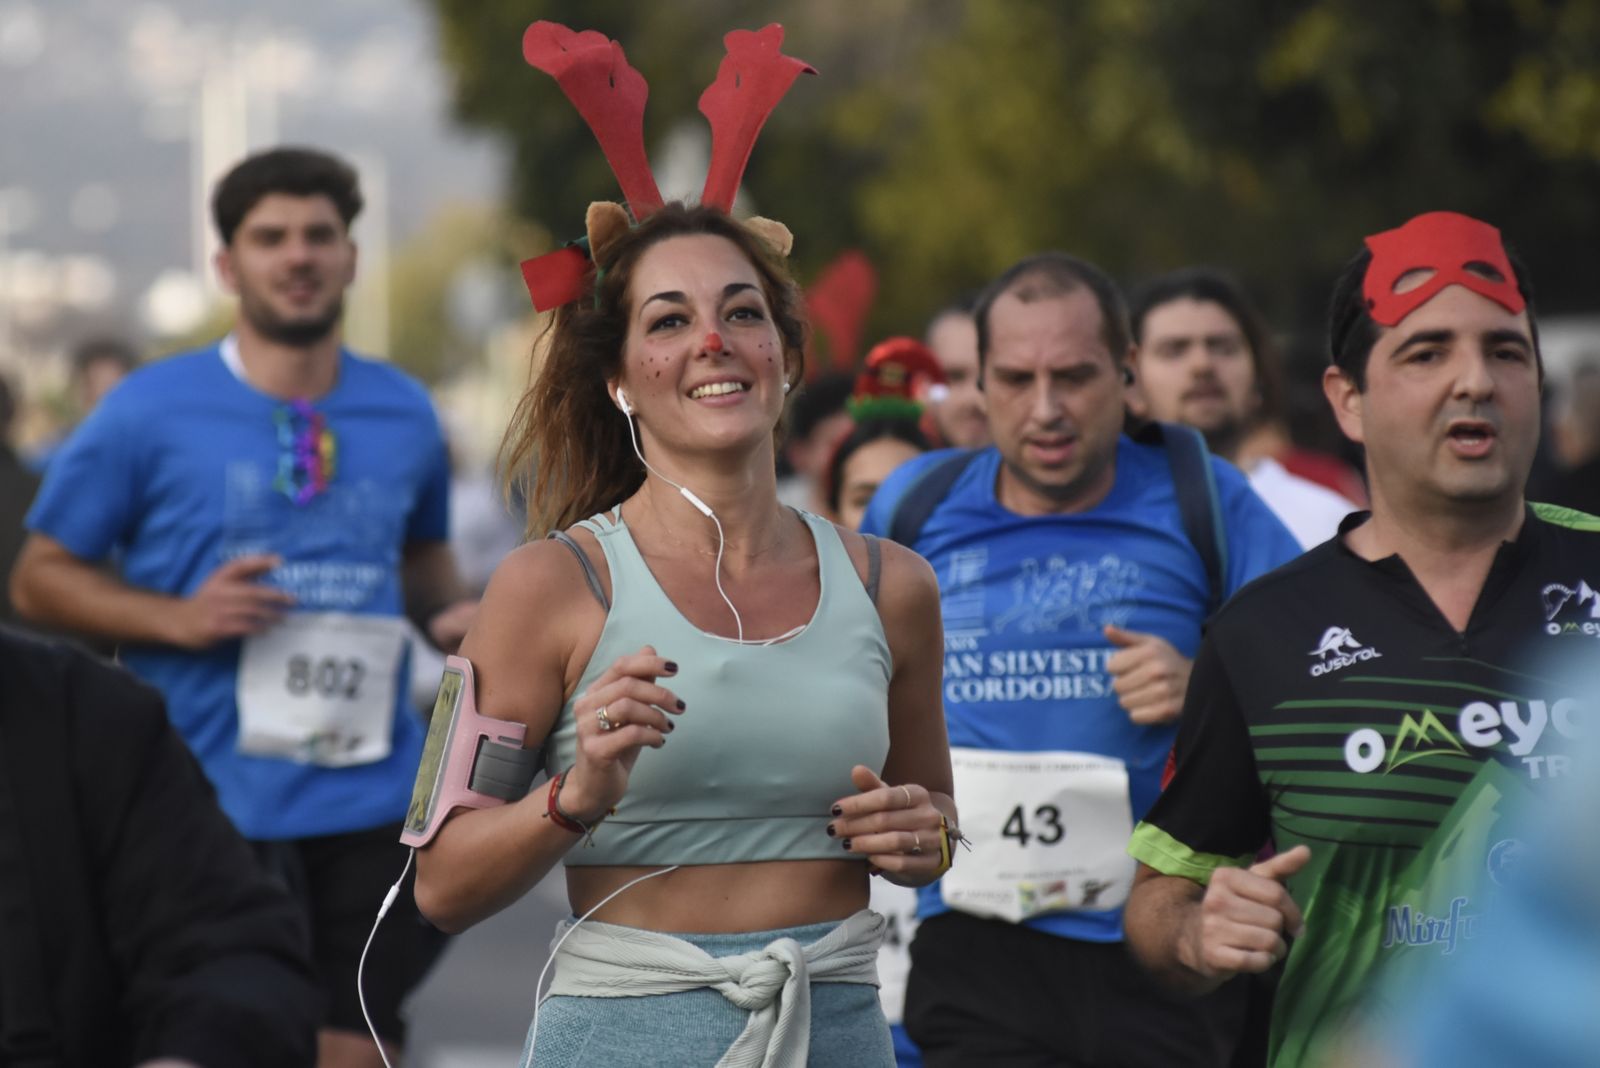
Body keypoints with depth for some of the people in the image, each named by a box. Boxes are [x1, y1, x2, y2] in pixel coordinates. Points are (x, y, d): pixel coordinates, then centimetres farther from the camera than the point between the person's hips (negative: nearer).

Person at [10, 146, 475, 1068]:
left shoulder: (404, 413, 10)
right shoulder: (151, 411, -2)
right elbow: (40, 578, 1)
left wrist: (452, 613, 4)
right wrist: (177, 618, -15)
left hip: (374, 801, 4)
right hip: (214, 809, -3)